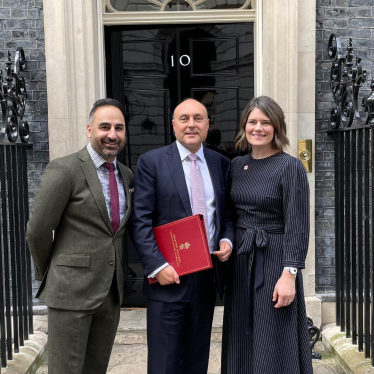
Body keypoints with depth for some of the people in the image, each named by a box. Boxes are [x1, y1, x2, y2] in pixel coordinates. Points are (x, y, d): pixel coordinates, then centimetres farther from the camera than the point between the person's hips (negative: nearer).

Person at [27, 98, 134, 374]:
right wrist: (47, 274, 2)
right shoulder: (64, 170, -11)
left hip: (111, 292, 6)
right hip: (71, 290, -6)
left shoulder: (127, 176, 8)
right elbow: (38, 230, -8)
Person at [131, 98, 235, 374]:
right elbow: (141, 221, -8)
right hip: (169, 277, -4)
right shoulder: (152, 162, -4)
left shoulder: (221, 164, 9)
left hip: (208, 276, 4)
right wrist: (157, 265, -16)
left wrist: (228, 240, -4)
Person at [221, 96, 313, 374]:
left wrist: (289, 275, -18)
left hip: (274, 259, -5)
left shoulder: (290, 167, -10)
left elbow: (298, 226, -13)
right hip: (240, 260, 6)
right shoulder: (236, 166, 7)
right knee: (242, 340, 16)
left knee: (274, 344, 6)